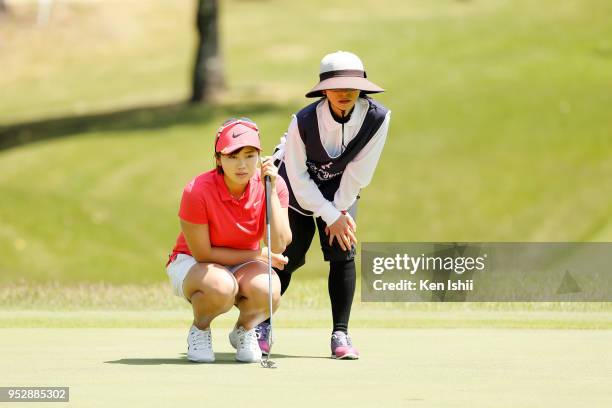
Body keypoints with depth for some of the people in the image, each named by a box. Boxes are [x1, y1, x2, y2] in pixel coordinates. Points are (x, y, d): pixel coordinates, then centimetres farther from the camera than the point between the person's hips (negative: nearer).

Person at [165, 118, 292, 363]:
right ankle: (199, 329, -2)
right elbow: (202, 253, -18)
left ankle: (244, 330, 4)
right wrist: (259, 255, -15)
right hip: (191, 264, -3)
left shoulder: (273, 185, -14)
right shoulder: (198, 191, -25)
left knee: (268, 290, -33)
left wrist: (271, 191, -29)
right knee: (221, 286, -39)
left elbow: (278, 245, -23)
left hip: (245, 267, 3)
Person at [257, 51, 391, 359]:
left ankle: (340, 334, -6)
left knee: (342, 253, -13)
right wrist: (330, 216, -21)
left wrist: (340, 210, -16)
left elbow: (359, 171, -18)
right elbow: (298, 177, -22)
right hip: (298, 189, -2)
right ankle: (262, 323, 19)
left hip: (341, 189, 2)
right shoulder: (303, 121, -32)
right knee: (289, 256, -3)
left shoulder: (377, 117, -27)